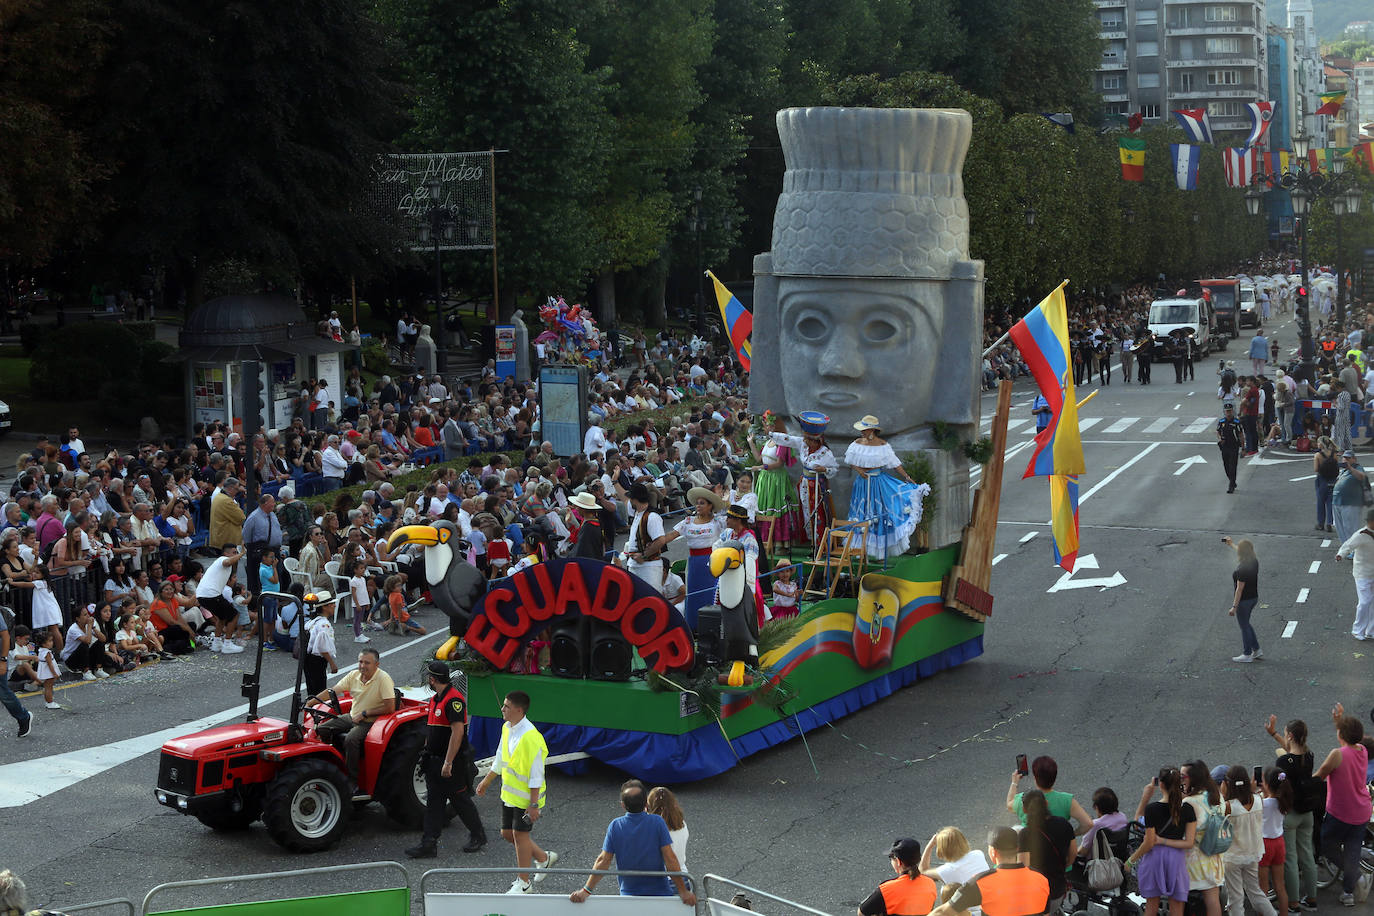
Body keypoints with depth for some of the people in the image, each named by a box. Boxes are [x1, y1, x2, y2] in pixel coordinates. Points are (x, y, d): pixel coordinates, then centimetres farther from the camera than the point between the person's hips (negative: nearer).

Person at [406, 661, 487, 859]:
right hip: (435, 761, 9)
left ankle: (478, 835, 21)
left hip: (453, 763, -9)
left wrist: (448, 763, -26)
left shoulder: (454, 700, -19)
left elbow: (458, 732, -24)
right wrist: (427, 756, 20)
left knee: (461, 800, 4)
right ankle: (428, 844, 6)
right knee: (434, 803, 6)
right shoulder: (435, 700, 13)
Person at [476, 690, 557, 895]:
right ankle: (544, 858, 35)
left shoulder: (531, 737, -25)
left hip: (526, 797, -9)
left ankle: (523, 881, 17)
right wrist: (486, 781, 24)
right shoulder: (507, 728, 2)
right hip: (508, 794, 9)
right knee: (507, 833, 14)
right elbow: (500, 759, 18)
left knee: (520, 834, 1)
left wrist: (534, 804, -21)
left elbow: (536, 775, -22)